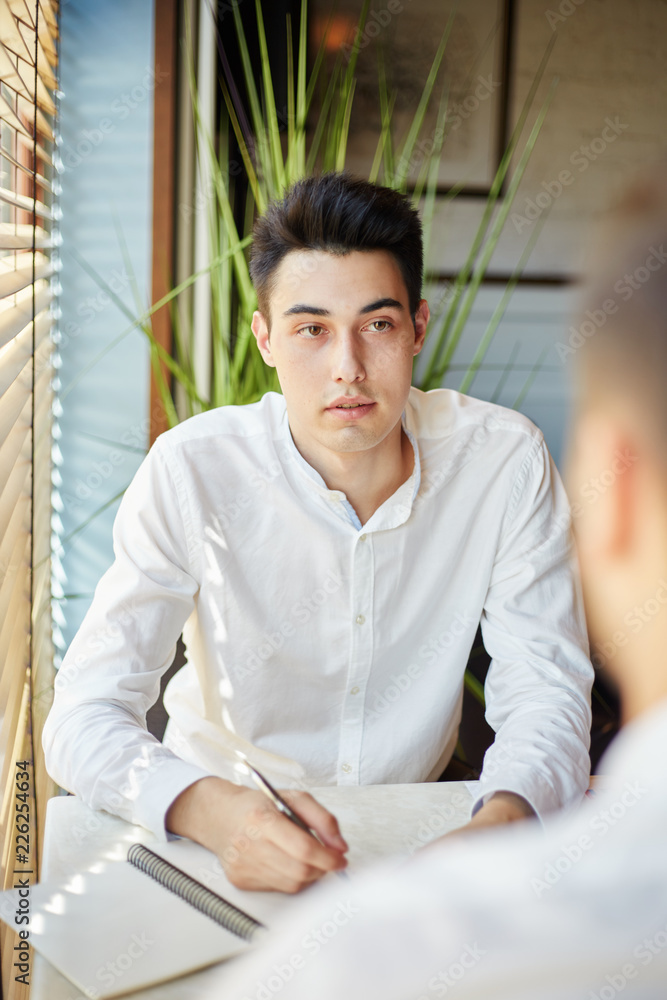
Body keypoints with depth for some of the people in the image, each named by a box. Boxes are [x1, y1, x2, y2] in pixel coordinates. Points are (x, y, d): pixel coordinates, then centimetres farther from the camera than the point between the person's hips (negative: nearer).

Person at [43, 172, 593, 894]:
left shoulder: (505, 462, -13)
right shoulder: (191, 474, -17)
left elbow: (546, 689, -12)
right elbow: (83, 719, -20)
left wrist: (504, 820, -35)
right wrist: (209, 808, -41)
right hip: (225, 828, -2)